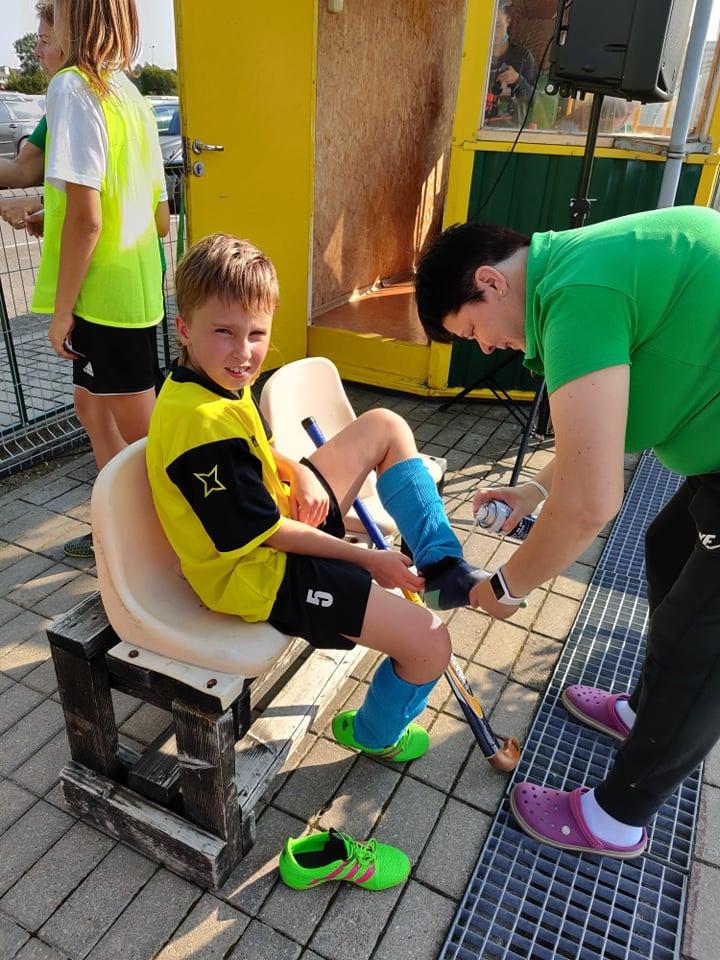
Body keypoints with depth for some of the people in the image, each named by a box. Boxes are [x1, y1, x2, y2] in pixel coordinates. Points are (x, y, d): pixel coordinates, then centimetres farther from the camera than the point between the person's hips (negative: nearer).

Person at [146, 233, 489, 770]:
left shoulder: (215, 380, 1)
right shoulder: (203, 424, -30)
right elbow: (266, 534, -23)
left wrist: (299, 474, -4)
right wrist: (366, 559, -13)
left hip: (282, 517, 10)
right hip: (256, 570, -10)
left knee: (385, 426, 10)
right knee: (429, 644, -16)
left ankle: (445, 570, 11)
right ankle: (376, 735, 19)